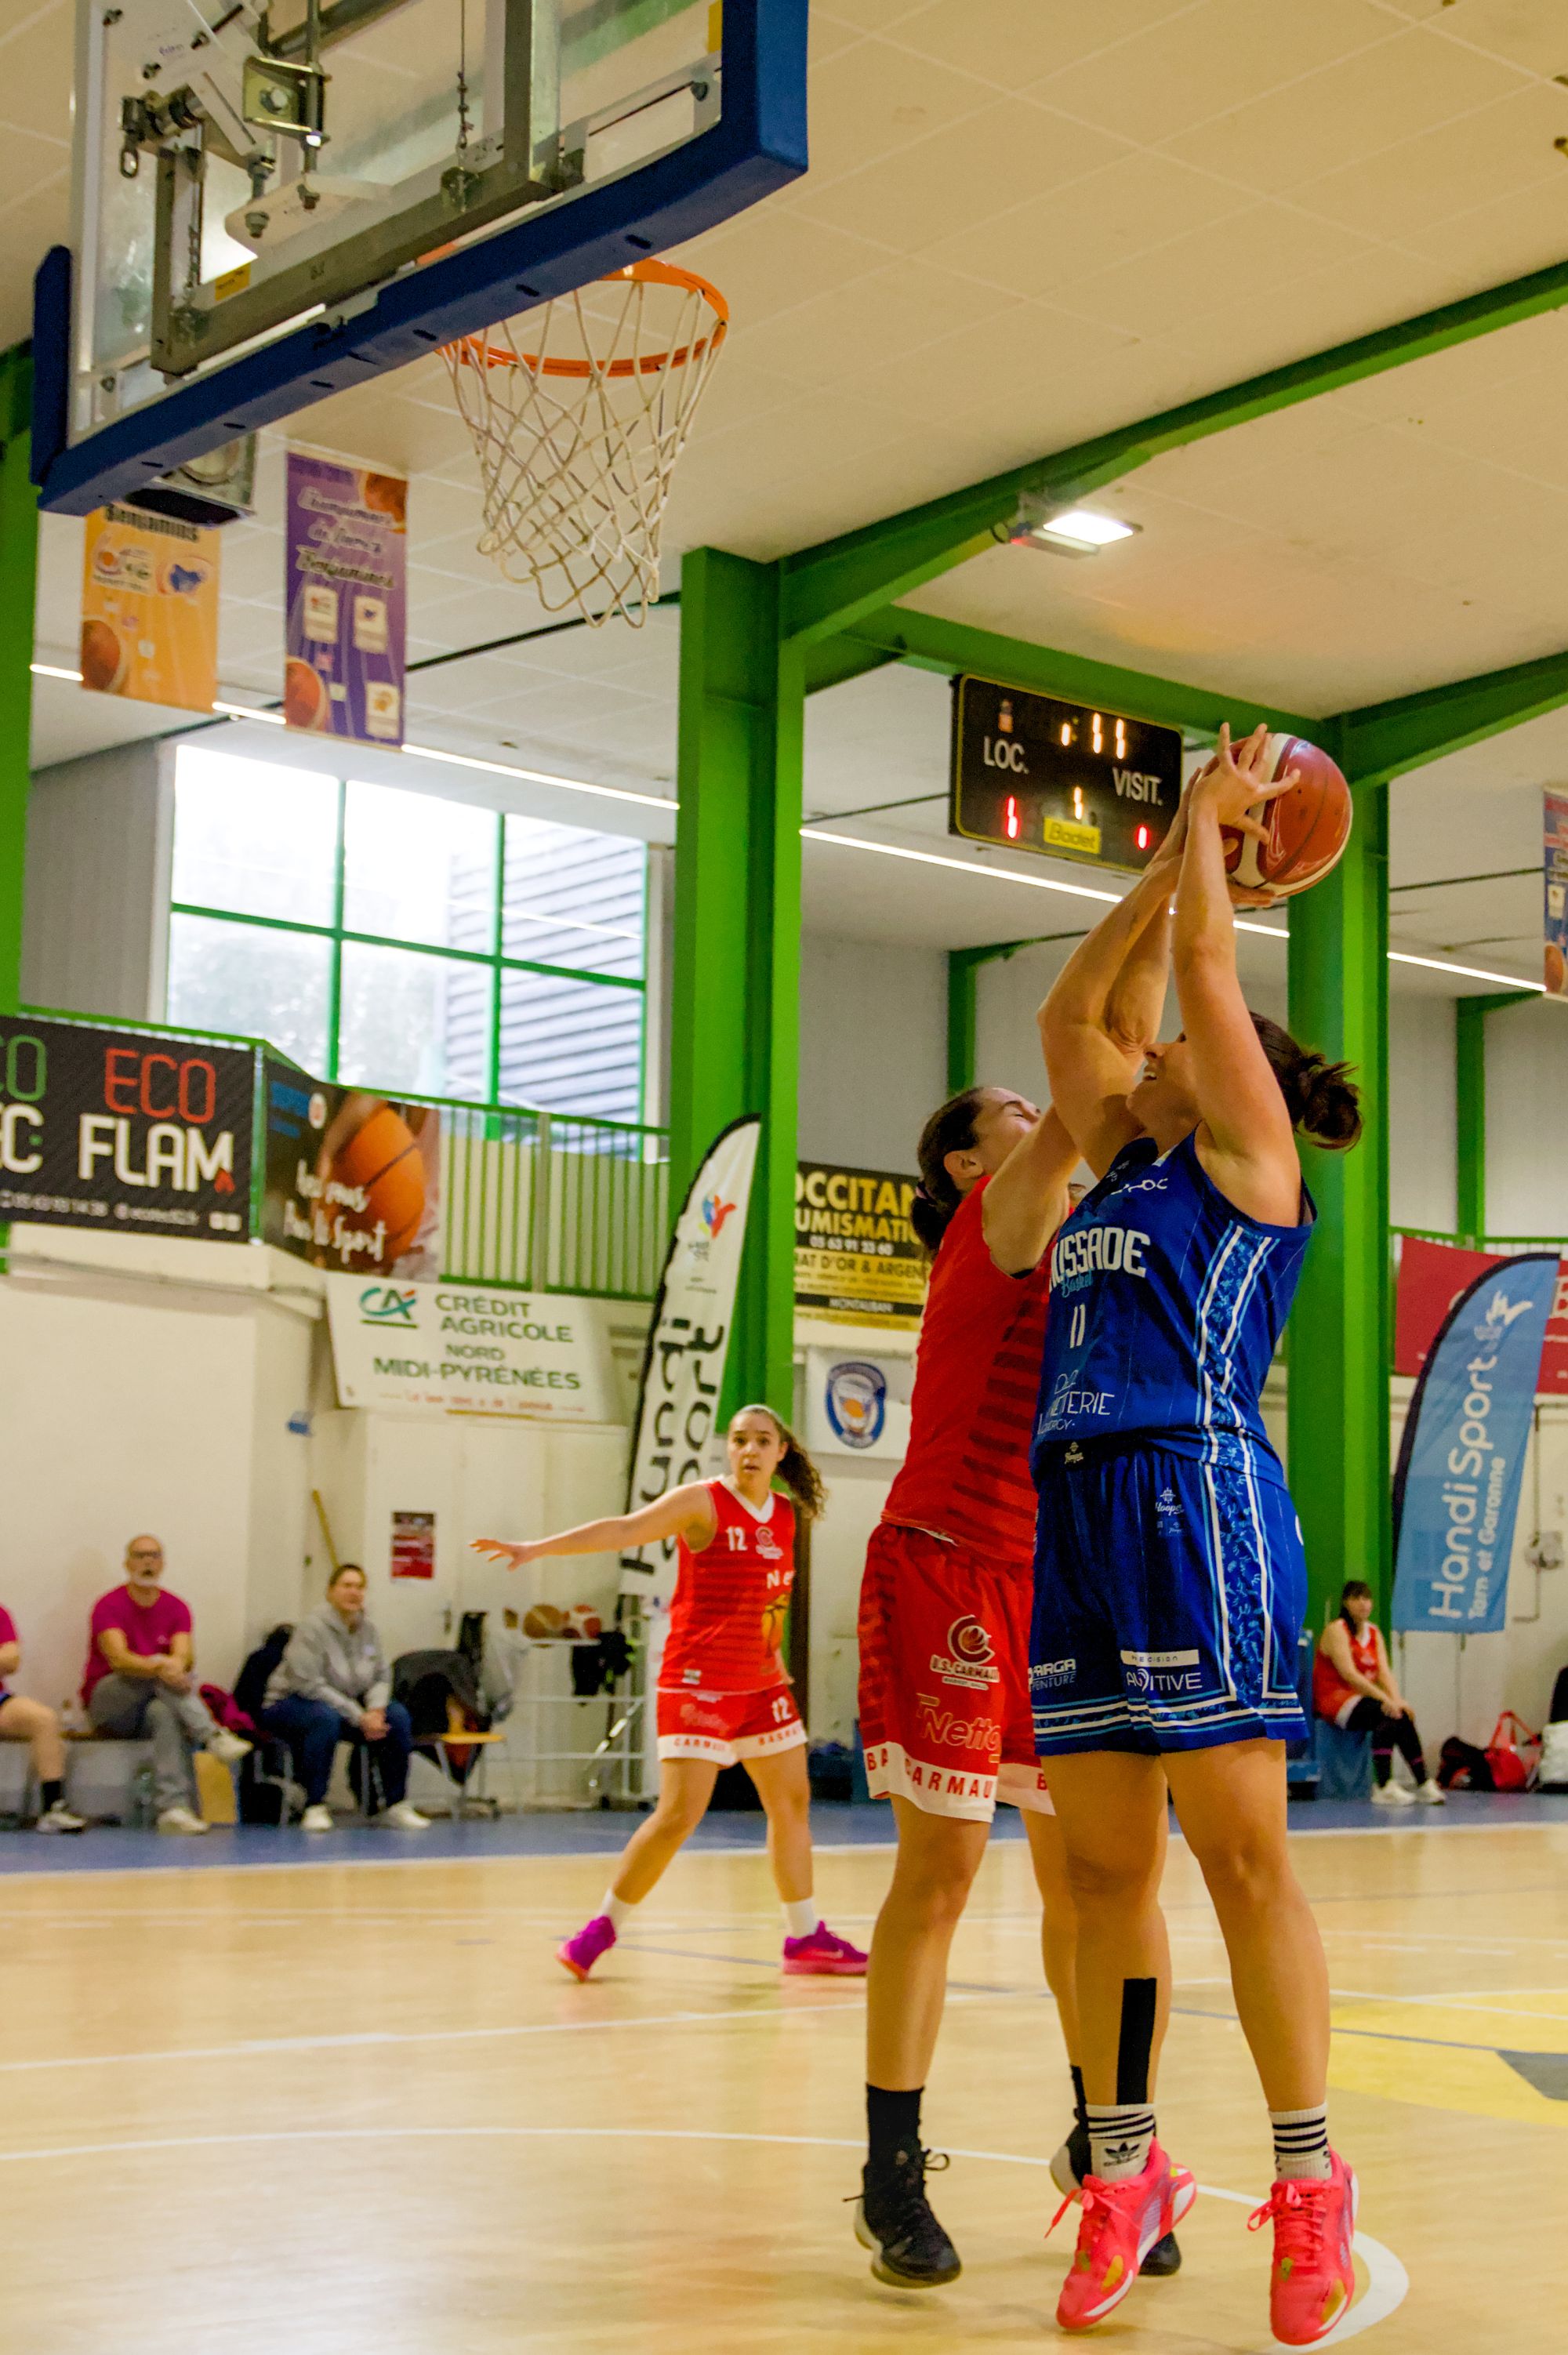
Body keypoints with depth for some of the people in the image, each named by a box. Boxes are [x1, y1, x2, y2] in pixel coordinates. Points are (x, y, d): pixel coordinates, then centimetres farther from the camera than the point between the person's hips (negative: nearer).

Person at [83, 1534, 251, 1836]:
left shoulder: (176, 1608, 6)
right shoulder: (109, 1606, -6)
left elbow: (184, 1654, -11)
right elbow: (118, 1658, -23)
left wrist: (178, 1663, -37)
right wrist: (159, 1667, -41)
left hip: (158, 1701, 3)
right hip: (107, 1702, -3)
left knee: (165, 1714, -36)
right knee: (164, 1674, -32)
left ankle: (173, 1808, -44)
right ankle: (214, 1736, -42)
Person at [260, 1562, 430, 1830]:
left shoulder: (367, 1628, 2)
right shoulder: (314, 1625, -19)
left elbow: (381, 1677, 6)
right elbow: (309, 1684, -24)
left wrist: (375, 1710, -18)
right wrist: (358, 1717, -26)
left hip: (344, 1705, 6)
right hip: (290, 1704, -6)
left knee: (397, 1716, -14)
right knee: (325, 1718, -39)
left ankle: (396, 1805, -5)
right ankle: (315, 1807, -28)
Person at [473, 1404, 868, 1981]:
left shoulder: (787, 1514, 8)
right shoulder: (702, 1502, -11)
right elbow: (624, 1530, -21)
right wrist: (537, 1548, -31)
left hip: (761, 1683, 7)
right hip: (699, 1681, -7)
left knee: (793, 1803, 11)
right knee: (679, 1814, -12)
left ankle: (805, 1939, 23)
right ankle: (602, 1928, 3)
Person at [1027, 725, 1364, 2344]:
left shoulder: (1249, 1157, 5)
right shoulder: (1120, 1167, 24)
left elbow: (1206, 970, 3)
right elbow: (1072, 1011, 28)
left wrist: (1208, 826, 18)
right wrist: (1172, 852, 31)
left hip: (1196, 1495, -7)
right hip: (1073, 1507, 8)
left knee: (1239, 1850, -7)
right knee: (1103, 1865, 6)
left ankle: (1308, 2181, 1)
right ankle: (1124, 2172, 13)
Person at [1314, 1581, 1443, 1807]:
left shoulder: (1374, 1633, 14)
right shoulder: (1336, 1630, -9)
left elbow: (1384, 1672, 3)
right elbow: (1349, 1674, -20)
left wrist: (1397, 1700, -17)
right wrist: (1386, 1699, -26)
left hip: (1362, 1698, 7)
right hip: (1335, 1699, -7)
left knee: (1402, 1717, -20)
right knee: (1388, 1715, -29)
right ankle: (1384, 1787, -30)